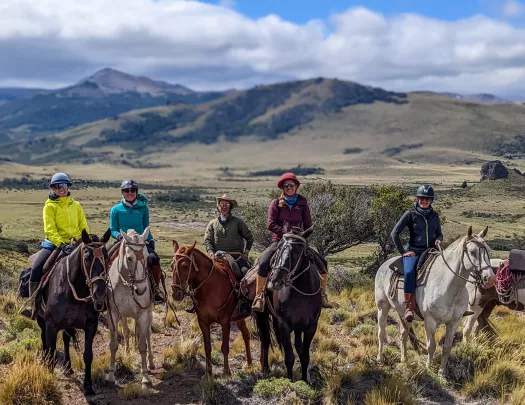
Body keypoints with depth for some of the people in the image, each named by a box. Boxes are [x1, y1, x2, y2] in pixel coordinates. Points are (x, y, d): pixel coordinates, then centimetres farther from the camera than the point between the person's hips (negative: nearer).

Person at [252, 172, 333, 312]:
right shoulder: (276, 203, 2)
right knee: (263, 262, -29)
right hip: (279, 241, -2)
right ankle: (259, 296, -20)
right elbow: (271, 225, -6)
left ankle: (322, 294, 6)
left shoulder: (302, 203, 8)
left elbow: (308, 225, 8)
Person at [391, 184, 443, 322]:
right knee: (409, 272, -34)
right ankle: (408, 307, -33)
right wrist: (402, 251, -5)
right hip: (414, 251, -4)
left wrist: (438, 240, -1)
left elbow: (439, 233, 24)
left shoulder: (434, 216, 13)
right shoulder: (410, 214, 1)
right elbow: (394, 233, -1)